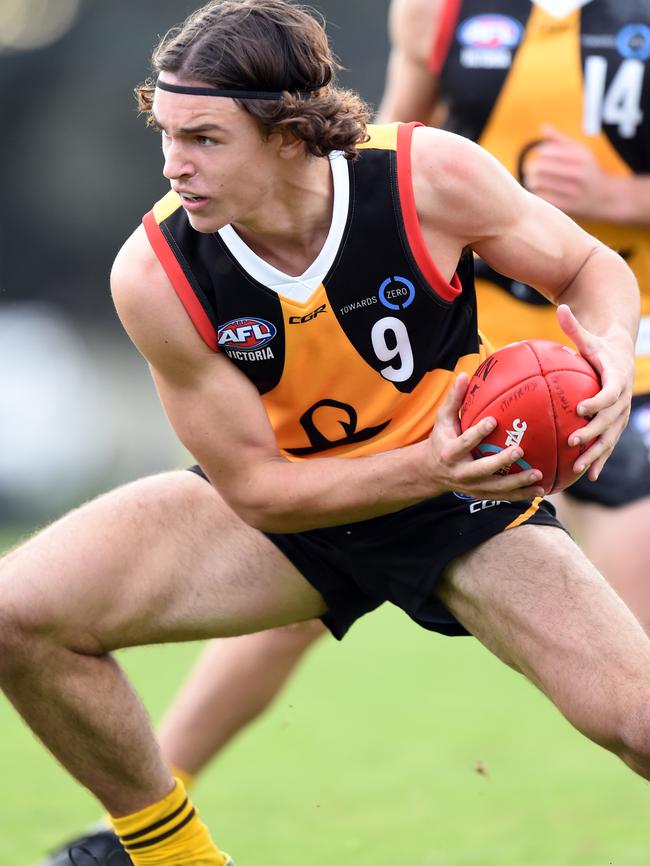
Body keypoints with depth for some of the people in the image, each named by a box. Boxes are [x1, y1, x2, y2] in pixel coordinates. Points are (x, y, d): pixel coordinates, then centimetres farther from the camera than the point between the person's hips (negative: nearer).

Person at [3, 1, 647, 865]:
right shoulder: (156, 274, -24)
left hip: (466, 494, -1)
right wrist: (429, 467, -33)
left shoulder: (432, 176, -26)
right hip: (281, 509, 1)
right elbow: (254, 488, -18)